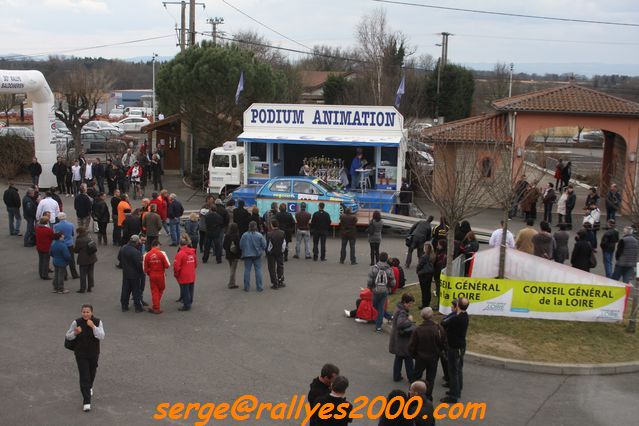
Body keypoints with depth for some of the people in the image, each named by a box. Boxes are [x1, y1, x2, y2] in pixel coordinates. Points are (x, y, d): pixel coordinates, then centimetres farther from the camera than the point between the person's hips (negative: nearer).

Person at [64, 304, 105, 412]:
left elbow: (101, 337, -20)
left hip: (94, 353, 3)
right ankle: (86, 401, -5)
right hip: (81, 354, -2)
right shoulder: (76, 322, -14)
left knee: (92, 373, 23)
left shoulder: (98, 322, -10)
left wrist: (93, 326, -29)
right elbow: (67, 336, -4)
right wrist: (75, 332, -24)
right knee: (84, 376, -8)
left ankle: (89, 387, 55)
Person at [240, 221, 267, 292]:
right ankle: (259, 287, 6)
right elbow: (264, 246, -5)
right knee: (258, 270, 6)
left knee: (247, 270, 8)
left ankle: (246, 287, 10)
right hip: (257, 254, -1)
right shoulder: (259, 235, -10)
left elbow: (240, 246, -2)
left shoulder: (244, 235, -8)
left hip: (247, 255, 1)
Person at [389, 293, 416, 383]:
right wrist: (410, 321, -26)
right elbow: (400, 324, -41)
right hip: (402, 339, -9)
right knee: (408, 359, 5)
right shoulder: (402, 312, -25)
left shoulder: (399, 308, 6)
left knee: (398, 358, 18)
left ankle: (396, 376, 25)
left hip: (397, 339, 9)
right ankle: (411, 378, 15)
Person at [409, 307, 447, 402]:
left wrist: (414, 355, 8)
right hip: (434, 358, 0)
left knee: (416, 376, 16)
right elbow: (444, 343, -5)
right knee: (430, 378, 14)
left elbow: (411, 346, -11)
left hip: (420, 357, 0)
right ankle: (428, 397, 17)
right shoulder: (438, 329, -17)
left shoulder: (418, 330, -18)